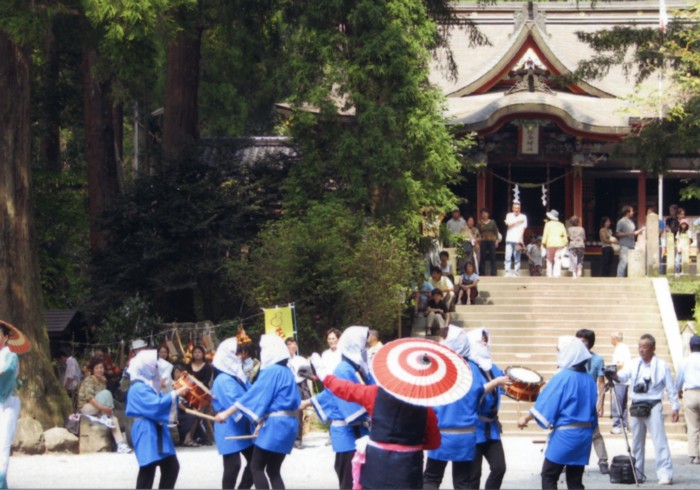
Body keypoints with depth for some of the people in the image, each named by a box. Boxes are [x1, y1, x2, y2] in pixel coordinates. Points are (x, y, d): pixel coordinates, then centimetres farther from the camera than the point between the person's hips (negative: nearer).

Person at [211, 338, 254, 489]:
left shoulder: (239, 376, 13)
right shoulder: (224, 380, -17)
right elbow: (234, 404, -28)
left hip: (243, 428, 9)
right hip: (229, 429, -9)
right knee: (233, 466, -8)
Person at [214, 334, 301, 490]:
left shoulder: (271, 371, -11)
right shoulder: (287, 372, 16)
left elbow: (253, 394, -14)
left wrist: (227, 413, -12)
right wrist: (262, 422, 17)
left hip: (275, 425, -9)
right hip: (287, 424, 9)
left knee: (256, 467, -3)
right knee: (273, 470, 11)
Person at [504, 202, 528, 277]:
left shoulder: (523, 217, 5)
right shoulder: (509, 215, 13)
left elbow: (523, 229, -2)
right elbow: (508, 224, -5)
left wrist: (520, 241, -12)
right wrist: (518, 222, -8)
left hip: (518, 240, -2)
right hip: (509, 240, 2)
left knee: (517, 258, -3)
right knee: (508, 257, -5)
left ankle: (516, 273, -1)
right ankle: (508, 272, -4)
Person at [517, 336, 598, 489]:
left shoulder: (563, 376, -12)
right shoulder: (588, 379, 8)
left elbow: (547, 401, -10)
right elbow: (592, 407, 13)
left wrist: (526, 418, 0)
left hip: (565, 434, -7)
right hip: (584, 434, 7)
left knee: (549, 476, 3)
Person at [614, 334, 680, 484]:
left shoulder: (662, 366, -1)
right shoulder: (634, 364, 8)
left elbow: (671, 388, 1)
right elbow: (624, 375, -6)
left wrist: (675, 407, -4)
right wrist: (615, 375, -29)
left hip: (653, 406, -4)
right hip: (636, 407, 4)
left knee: (659, 440, -11)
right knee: (636, 442, 10)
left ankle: (665, 473, -14)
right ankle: (637, 474, 18)